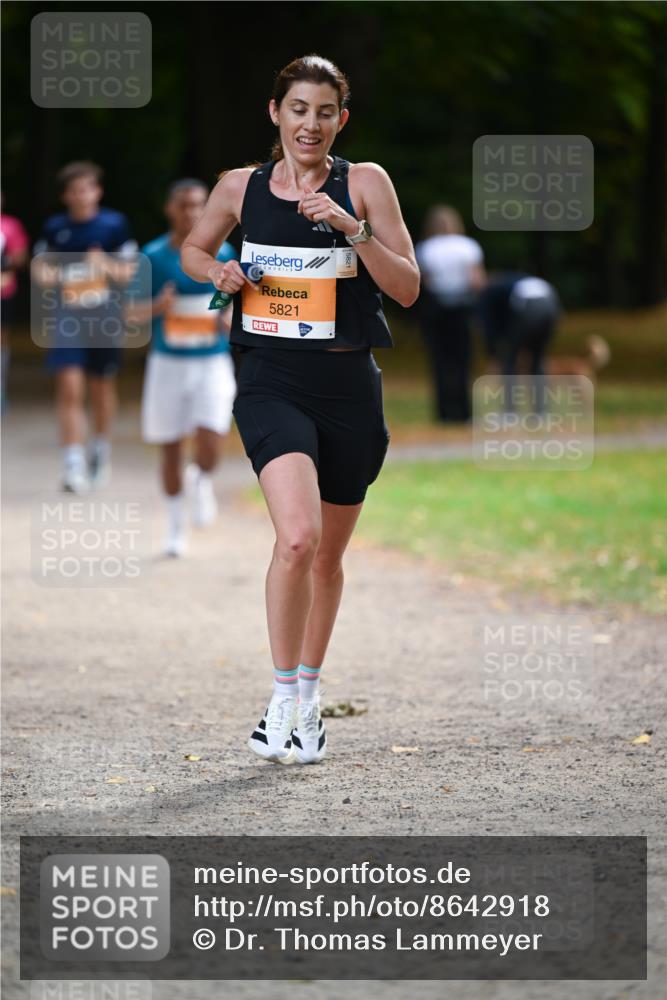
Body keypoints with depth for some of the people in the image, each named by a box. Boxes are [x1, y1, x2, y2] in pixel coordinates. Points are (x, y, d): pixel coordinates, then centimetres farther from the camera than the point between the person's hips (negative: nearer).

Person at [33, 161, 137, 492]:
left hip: (106, 318, 0)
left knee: (102, 387, 14)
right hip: (67, 317, 0)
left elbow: (130, 272, 0)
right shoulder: (54, 228, 4)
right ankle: (73, 464, -15)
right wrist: (44, 273, -7)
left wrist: (107, 264, -20)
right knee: (69, 388, -12)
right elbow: (40, 263, 16)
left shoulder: (114, 224, -2)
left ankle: (101, 449, 38)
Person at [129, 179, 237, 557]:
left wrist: (231, 317, -10)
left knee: (210, 447, -16)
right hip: (168, 364, 1)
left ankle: (202, 480, 21)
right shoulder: (153, 256, -2)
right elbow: (132, 313, 0)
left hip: (213, 363, 0)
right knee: (171, 451, 7)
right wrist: (156, 308, -21)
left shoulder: (223, 253, 0)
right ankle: (176, 528, 26)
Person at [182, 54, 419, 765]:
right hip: (272, 383, -1)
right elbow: (192, 250, 23)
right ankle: (281, 702, -10)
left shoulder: (364, 183, 0)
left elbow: (407, 288, -4)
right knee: (297, 536, -23)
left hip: (349, 387, 1)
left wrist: (353, 229, -17)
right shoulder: (240, 187, 4)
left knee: (328, 556, 12)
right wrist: (218, 272, 1)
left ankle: (308, 696, 33)